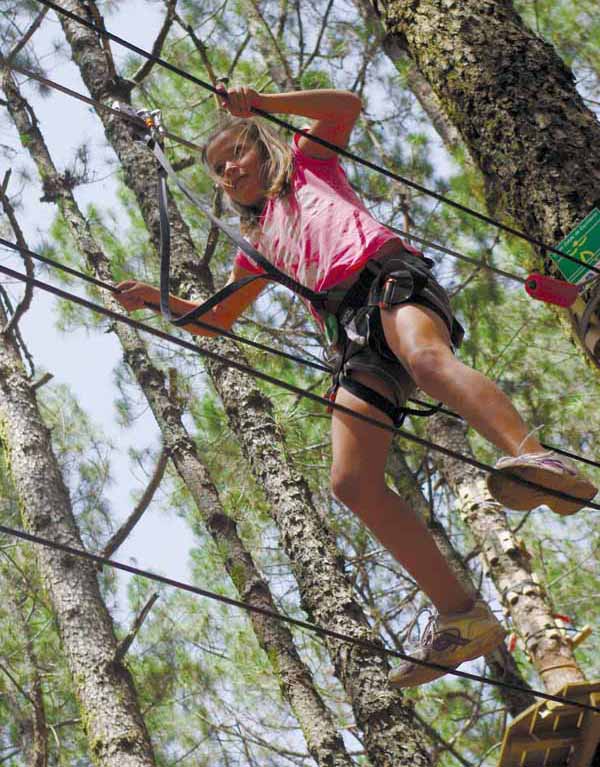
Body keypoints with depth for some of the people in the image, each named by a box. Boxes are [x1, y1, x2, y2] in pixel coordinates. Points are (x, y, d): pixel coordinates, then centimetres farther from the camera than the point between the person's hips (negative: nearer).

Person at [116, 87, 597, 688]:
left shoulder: (306, 164, 27)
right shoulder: (259, 246, 38)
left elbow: (346, 105, 11)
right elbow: (215, 320, 43)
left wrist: (260, 103, 8)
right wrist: (156, 299, 29)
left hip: (387, 274, -5)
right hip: (354, 334, 5)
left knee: (427, 360, -42)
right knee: (351, 483, -15)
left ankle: (539, 461, -65)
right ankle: (460, 615, -18)